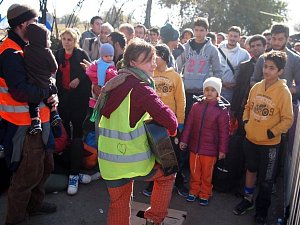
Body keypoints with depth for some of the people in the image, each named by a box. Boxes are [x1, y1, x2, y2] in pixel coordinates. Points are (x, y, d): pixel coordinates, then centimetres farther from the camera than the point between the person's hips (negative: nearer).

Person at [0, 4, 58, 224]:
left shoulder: (23, 49, 13)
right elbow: (20, 91, -30)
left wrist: (52, 95, -3)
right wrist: (47, 92, -16)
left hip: (36, 121, 10)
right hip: (24, 125, -10)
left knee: (46, 165, 22)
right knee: (28, 174, 2)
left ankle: (35, 204, 42)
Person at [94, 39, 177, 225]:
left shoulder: (114, 84, 7)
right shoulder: (141, 88, -16)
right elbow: (168, 118, -22)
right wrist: (172, 129, 0)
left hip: (109, 161, 7)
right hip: (134, 161, -6)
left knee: (118, 206, 22)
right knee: (167, 174, 22)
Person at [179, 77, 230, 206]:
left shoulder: (222, 109, -10)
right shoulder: (197, 105, 0)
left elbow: (224, 132, -8)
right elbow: (189, 124, 5)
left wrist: (222, 149, -8)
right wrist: (184, 140, 5)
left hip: (210, 149, -3)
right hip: (194, 146, 3)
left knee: (207, 174, 11)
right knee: (194, 172, 16)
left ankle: (205, 194, 30)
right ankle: (194, 191, 35)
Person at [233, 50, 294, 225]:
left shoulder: (283, 92, -15)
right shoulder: (256, 87, -1)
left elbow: (288, 119, -13)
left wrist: (271, 133, -18)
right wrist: (246, 122, 2)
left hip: (270, 144, -4)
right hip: (251, 139, 5)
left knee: (266, 179, 10)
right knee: (251, 170, 22)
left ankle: (262, 210, 30)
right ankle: (248, 200, 42)